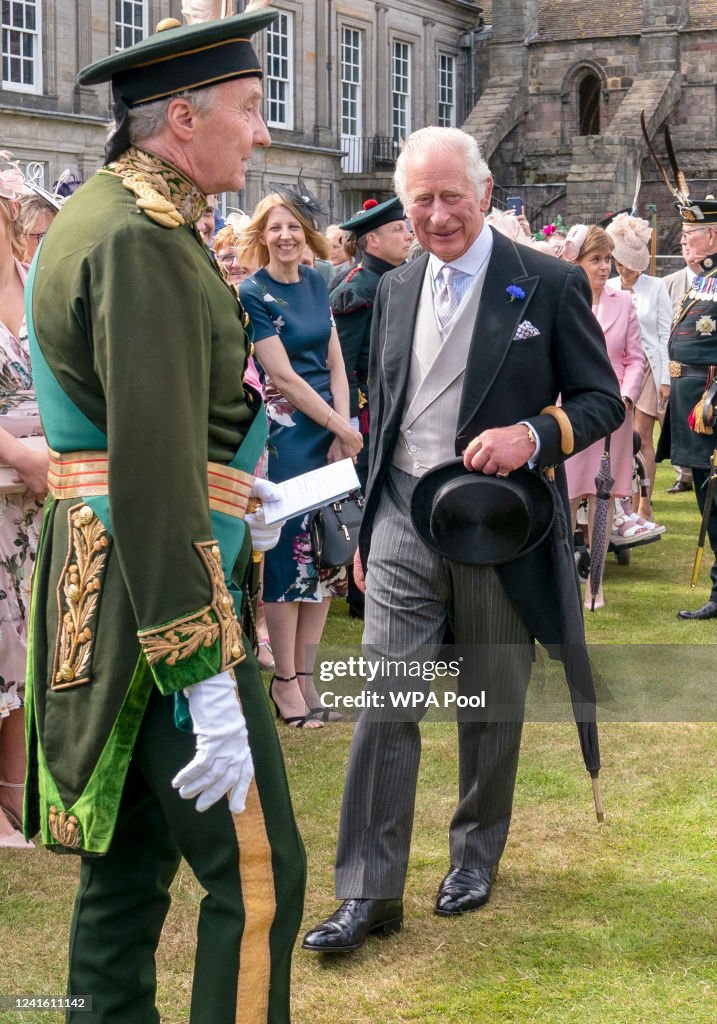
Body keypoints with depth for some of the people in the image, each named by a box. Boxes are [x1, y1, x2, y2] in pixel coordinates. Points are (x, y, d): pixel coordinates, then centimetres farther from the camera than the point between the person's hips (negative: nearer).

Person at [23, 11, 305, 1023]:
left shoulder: (98, 213, 14)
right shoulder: (145, 237, -17)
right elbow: (151, 475, -24)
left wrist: (234, 496, 24)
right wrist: (206, 680, -24)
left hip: (97, 587, 10)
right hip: (152, 598, -10)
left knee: (129, 858, 16)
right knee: (258, 874, -5)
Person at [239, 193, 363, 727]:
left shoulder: (315, 282, 10)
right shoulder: (253, 294, -8)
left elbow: (335, 363, 9)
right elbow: (284, 377, -11)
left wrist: (343, 430, -4)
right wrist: (342, 428, -9)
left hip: (331, 428, 6)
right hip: (285, 432, -6)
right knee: (288, 553, -3)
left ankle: (305, 671, 16)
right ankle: (286, 681, 7)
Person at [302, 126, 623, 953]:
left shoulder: (549, 285, -4)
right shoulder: (394, 289, 9)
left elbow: (604, 401, -2)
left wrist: (533, 434, -22)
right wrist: (368, 527, 15)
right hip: (404, 523, 3)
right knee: (385, 706, -4)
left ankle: (476, 853, 33)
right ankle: (369, 893, 2)